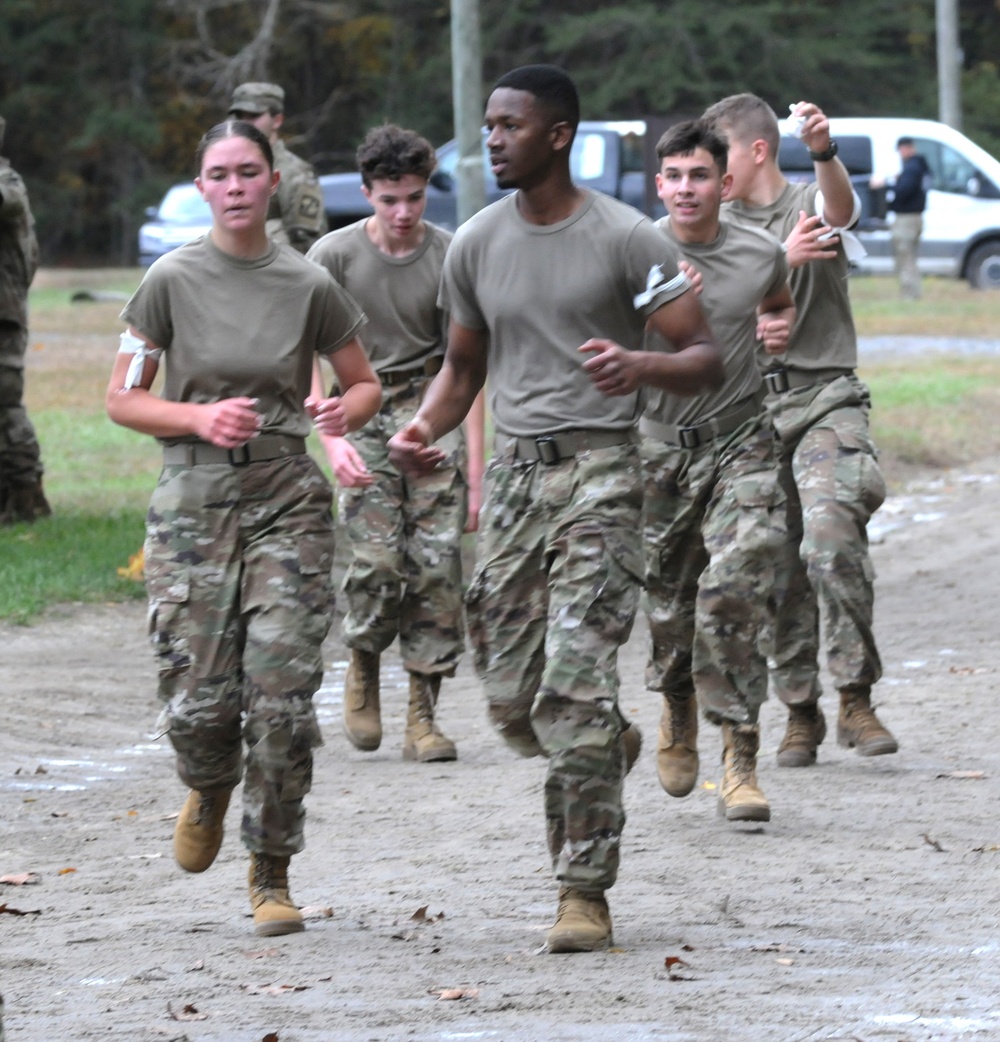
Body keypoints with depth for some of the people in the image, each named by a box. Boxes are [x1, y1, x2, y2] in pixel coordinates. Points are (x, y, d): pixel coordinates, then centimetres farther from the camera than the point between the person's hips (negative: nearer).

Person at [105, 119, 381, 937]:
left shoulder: (308, 286, 2)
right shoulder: (172, 281, -1)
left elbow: (365, 384, 13)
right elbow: (123, 400, 4)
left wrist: (345, 412, -10)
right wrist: (200, 417, -13)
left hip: (287, 501, 0)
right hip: (193, 501, 0)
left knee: (283, 697, -9)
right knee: (199, 699, -5)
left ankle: (272, 877, 3)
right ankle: (209, 789, 32)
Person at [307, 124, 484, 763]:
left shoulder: (451, 258, -2)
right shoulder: (334, 256, -4)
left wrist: (476, 470, -3)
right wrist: (333, 440, -17)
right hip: (363, 412, -1)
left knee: (437, 560, -11)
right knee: (378, 560, -17)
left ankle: (423, 716, -4)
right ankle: (363, 663, 14)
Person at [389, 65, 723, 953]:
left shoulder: (626, 239, -6)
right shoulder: (476, 246, 9)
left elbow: (706, 360, -5)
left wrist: (641, 365, -27)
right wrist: (424, 429, 0)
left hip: (600, 470, -5)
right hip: (514, 473, 5)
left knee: (575, 683, -15)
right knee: (511, 697, 5)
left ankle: (586, 890, -10)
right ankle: (611, 749, 38)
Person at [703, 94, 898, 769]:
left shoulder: (811, 206, 3)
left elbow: (841, 207, -22)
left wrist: (825, 152, -43)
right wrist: (784, 259, -18)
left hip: (824, 398, -4)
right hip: (752, 408, 4)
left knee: (831, 544, -22)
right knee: (777, 570, 4)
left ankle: (856, 700, -15)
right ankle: (800, 713, 12)